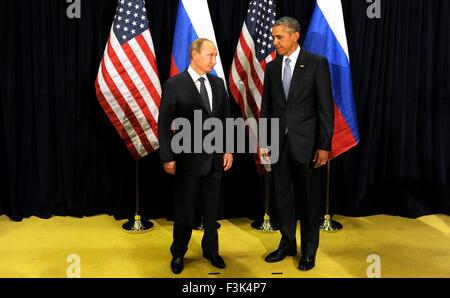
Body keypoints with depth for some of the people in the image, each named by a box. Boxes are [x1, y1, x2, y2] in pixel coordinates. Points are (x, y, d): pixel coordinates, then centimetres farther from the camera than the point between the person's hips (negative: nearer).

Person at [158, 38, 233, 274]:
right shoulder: (174, 85, -9)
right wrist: (168, 157, -12)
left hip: (214, 157, 4)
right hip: (188, 158, -4)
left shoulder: (218, 83, 6)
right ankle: (178, 254, 29)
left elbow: (226, 118, 11)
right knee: (184, 210, 9)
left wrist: (228, 149, 6)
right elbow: (164, 124, -9)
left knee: (212, 208, 15)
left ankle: (211, 250, 34)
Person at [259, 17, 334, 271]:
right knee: (283, 197, 12)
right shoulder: (272, 67, 8)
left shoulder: (317, 63, -5)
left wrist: (324, 145, -12)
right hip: (279, 143, 4)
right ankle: (287, 244, 29)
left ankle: (309, 250, 23)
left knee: (310, 199, 7)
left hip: (307, 143, -4)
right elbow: (267, 107, 11)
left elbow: (326, 107, -8)